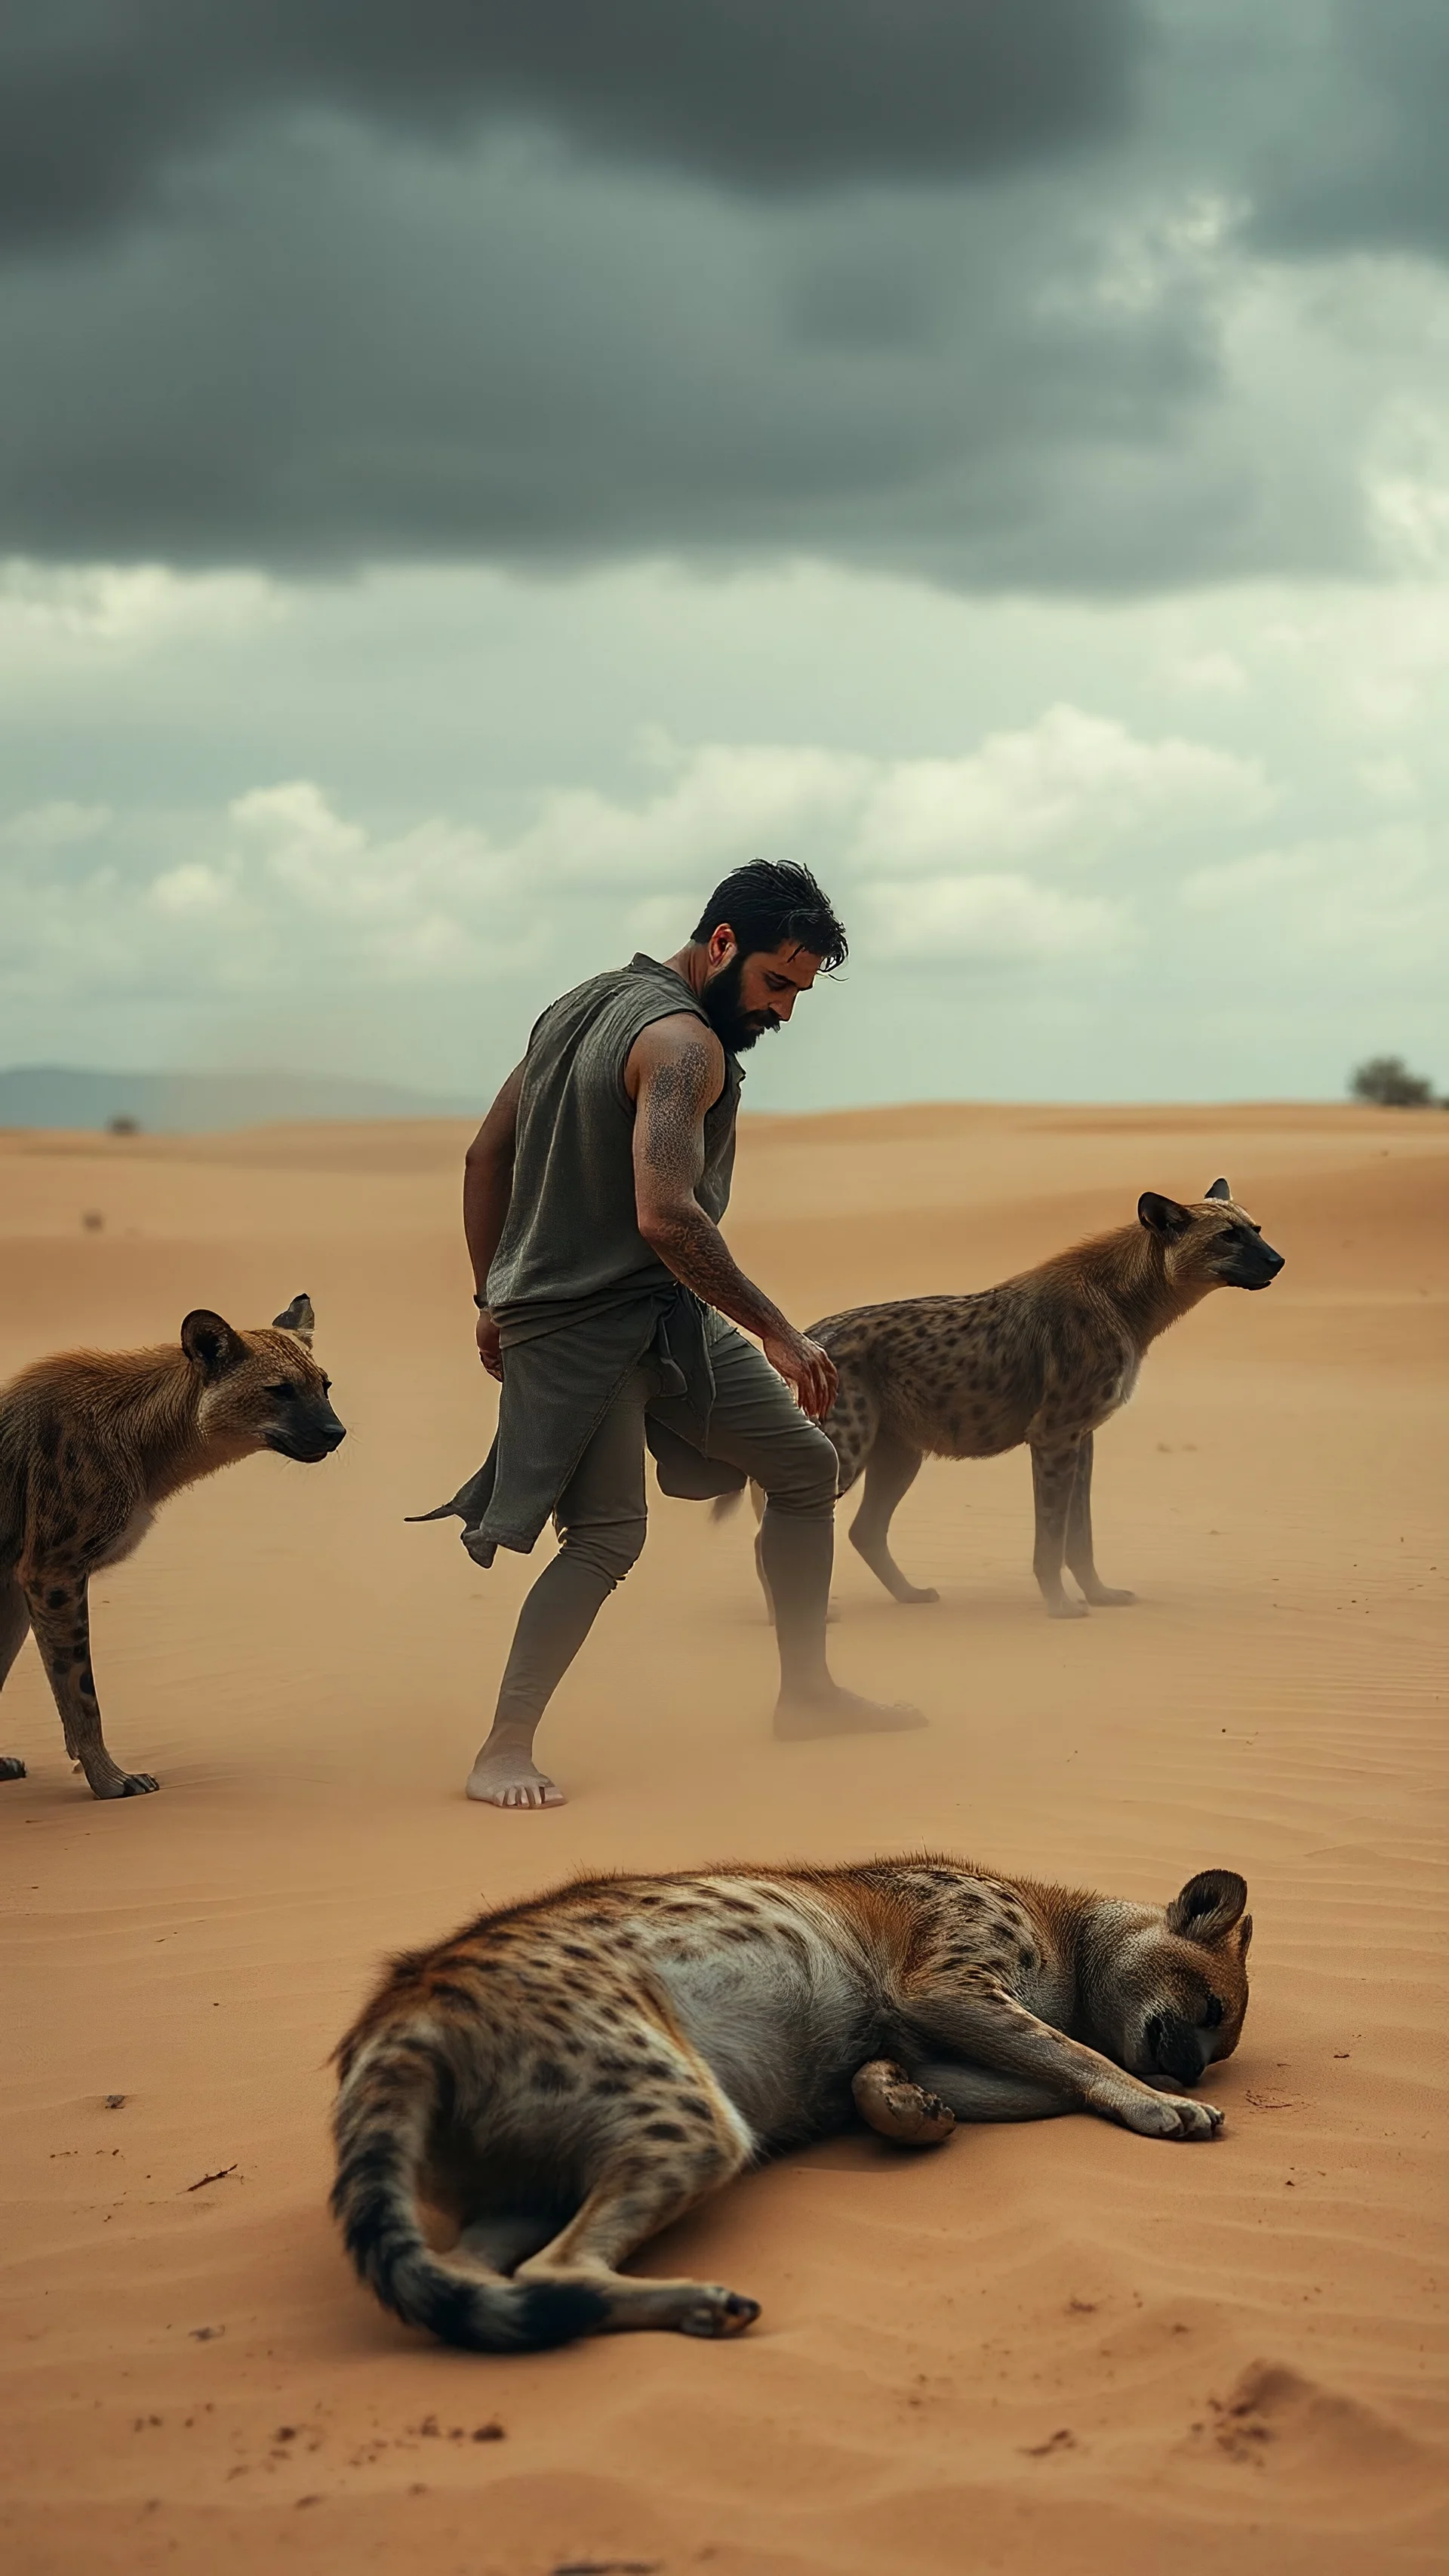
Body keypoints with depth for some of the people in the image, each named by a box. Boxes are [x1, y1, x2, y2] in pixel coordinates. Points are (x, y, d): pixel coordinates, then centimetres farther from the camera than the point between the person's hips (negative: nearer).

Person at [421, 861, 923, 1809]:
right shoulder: (683, 1043, -17)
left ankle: (807, 1695, 21)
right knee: (607, 1535, -17)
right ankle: (504, 1751, -9)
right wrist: (778, 1332, -26)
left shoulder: (586, 1006, 13)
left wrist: (496, 1298, 21)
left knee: (806, 1464, 13)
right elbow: (665, 1216, -30)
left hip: (669, 1321, 10)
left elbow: (487, 1155, 17)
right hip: (588, 1329, -10)